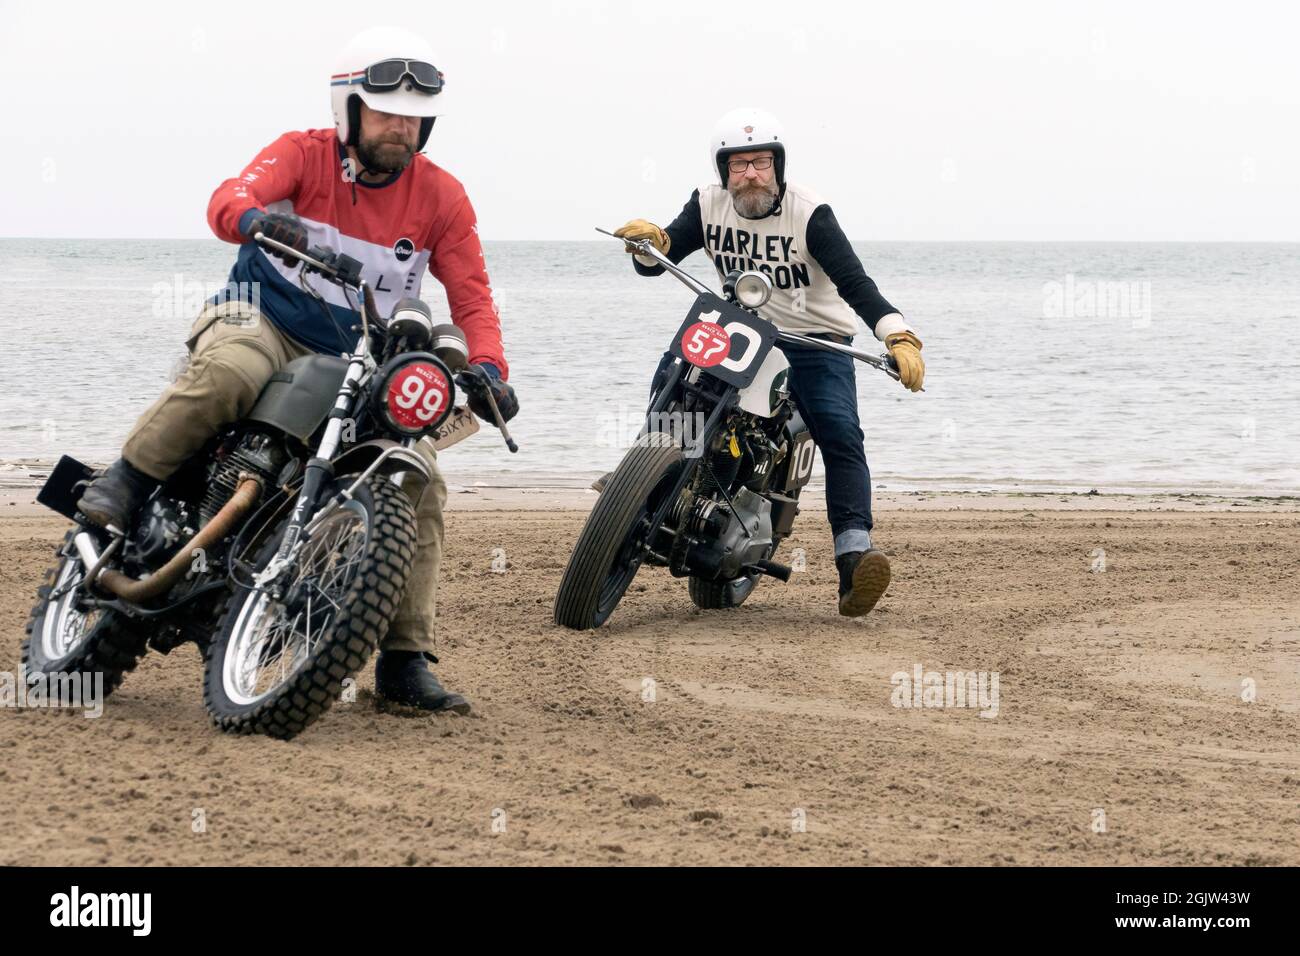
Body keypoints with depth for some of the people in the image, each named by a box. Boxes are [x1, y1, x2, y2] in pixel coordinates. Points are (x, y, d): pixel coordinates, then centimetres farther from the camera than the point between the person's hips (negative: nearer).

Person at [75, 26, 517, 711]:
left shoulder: (441, 198, 2)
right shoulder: (302, 155, -6)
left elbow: (471, 296, -2)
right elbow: (228, 199, -24)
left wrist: (487, 369, -22)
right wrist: (257, 218, -49)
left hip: (361, 360, 4)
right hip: (263, 320, -3)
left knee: (420, 486, -11)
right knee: (228, 371, -40)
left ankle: (404, 664, -6)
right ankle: (122, 487, -23)